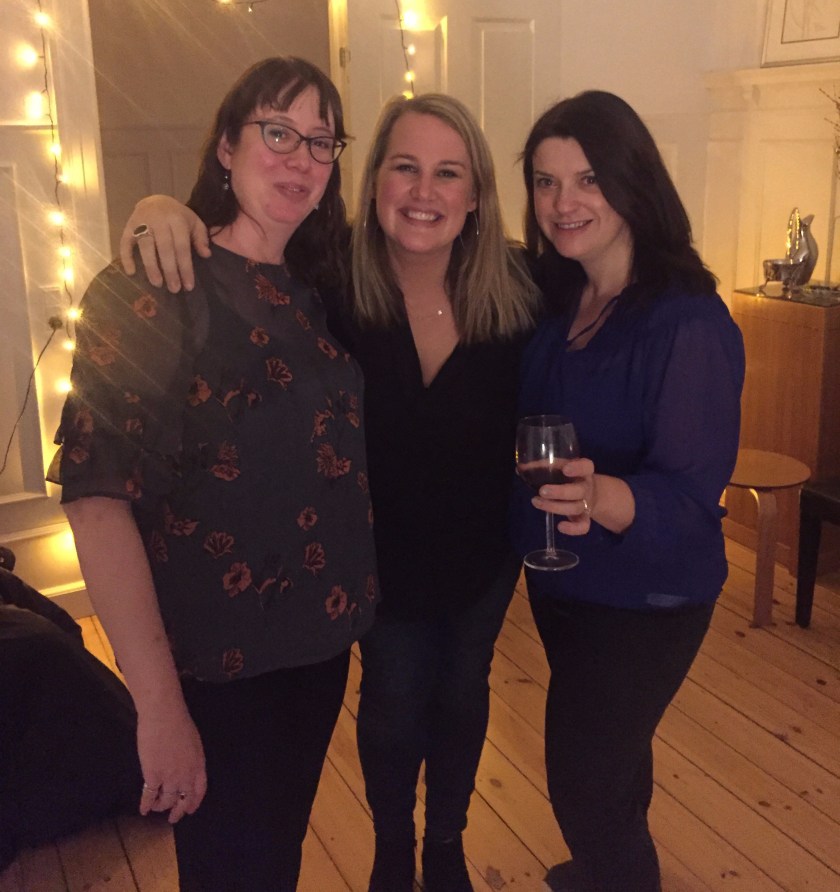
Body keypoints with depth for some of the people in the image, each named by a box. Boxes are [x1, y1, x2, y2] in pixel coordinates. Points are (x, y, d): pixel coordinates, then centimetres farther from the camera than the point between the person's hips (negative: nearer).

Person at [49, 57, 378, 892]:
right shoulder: (153, 291, -17)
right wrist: (160, 705, -26)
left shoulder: (316, 290, 4)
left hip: (319, 642, 7)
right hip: (217, 663, -6)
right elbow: (98, 496, -23)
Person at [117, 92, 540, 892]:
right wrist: (161, 208, -35)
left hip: (483, 550, 2)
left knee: (461, 698, 23)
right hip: (385, 551, -1)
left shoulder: (515, 289, -20)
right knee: (392, 710, 17)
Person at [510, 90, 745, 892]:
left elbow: (692, 493, -31)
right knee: (603, 753, 28)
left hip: (646, 599, -7)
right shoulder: (550, 300, -3)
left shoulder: (689, 322, -25)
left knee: (583, 780, 5)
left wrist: (601, 497, -49)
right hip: (559, 581, 7)